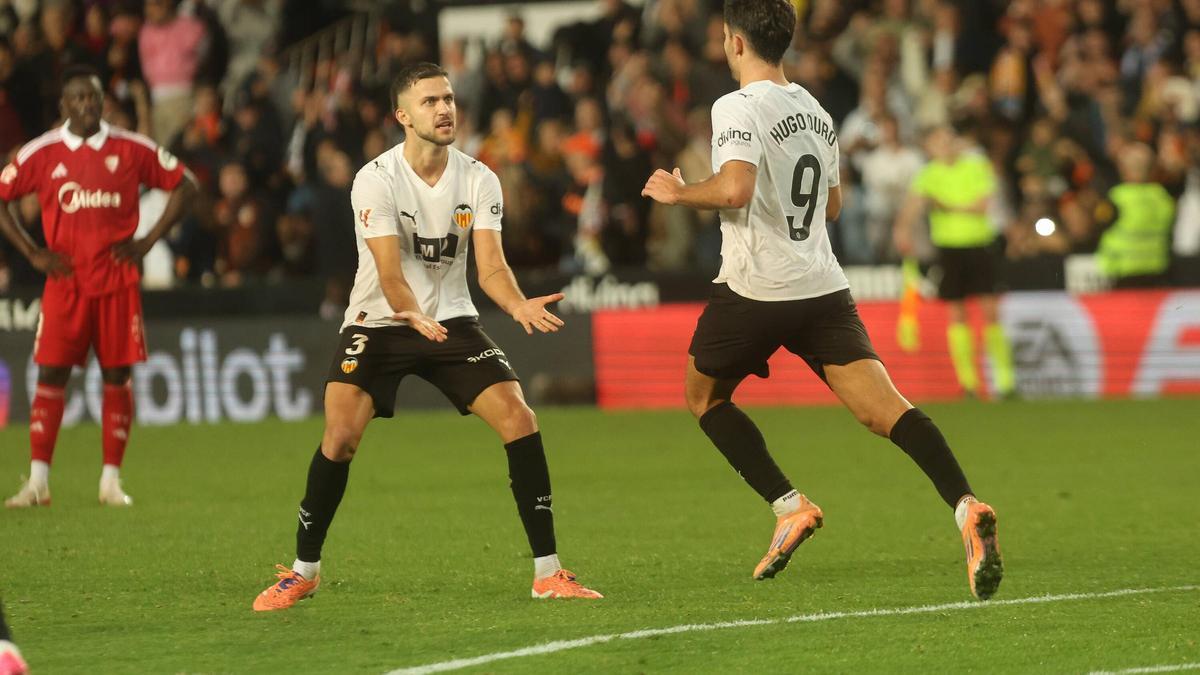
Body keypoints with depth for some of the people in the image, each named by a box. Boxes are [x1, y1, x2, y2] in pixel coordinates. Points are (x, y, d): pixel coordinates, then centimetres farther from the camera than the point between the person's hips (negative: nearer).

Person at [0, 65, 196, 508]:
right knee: (51, 373, -5)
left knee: (117, 376, 2)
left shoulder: (131, 150, 2)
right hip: (64, 281, -1)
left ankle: (112, 480, 8)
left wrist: (147, 242, 2)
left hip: (117, 281, 1)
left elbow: (184, 186, 10)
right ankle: (38, 482, -5)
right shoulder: (42, 153, 1)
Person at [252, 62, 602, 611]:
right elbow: (390, 272, -24)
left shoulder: (478, 180, -5)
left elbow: (490, 267, -13)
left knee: (520, 421, -12)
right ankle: (304, 571, -1)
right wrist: (416, 317, -44)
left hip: (451, 320, 3)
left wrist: (519, 305, -35)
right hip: (378, 321, -3)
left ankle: (548, 572, -4)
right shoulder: (376, 180, -16)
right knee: (340, 435, -20)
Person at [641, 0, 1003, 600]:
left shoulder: (738, 108, -9)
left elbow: (733, 189, -24)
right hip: (823, 286, 6)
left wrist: (677, 192, -7)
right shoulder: (817, 112, 16)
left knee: (703, 393, 20)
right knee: (883, 408, -8)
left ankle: (789, 506, 6)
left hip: (754, 290, -6)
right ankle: (966, 508, -30)